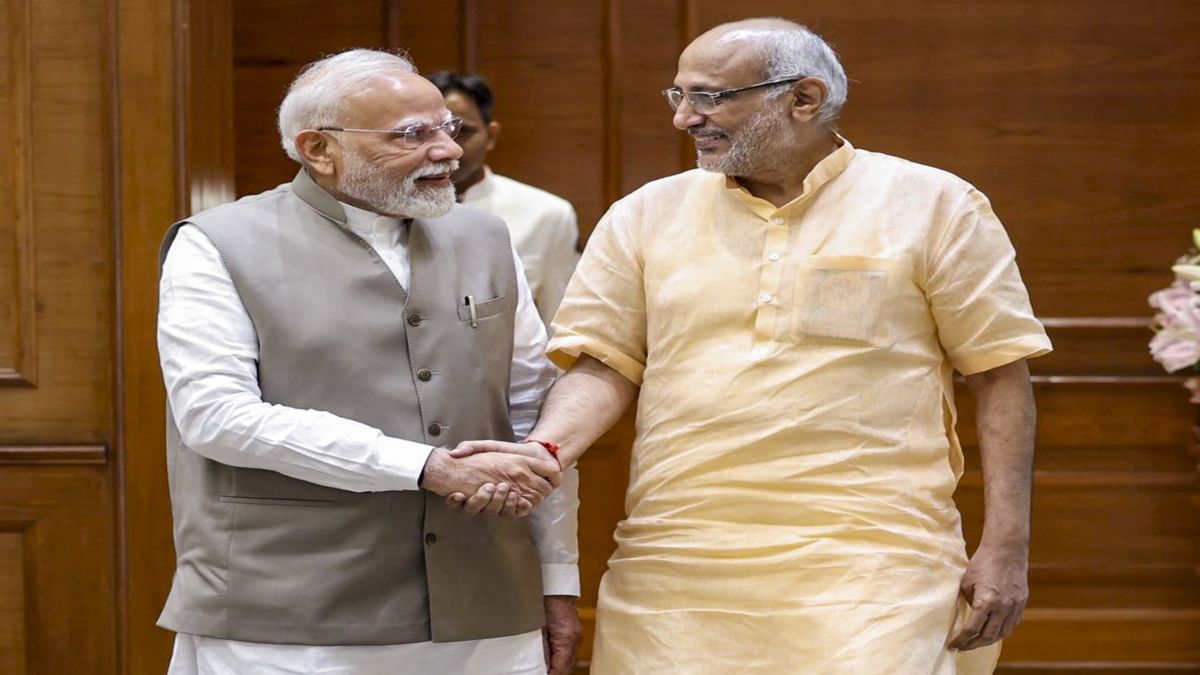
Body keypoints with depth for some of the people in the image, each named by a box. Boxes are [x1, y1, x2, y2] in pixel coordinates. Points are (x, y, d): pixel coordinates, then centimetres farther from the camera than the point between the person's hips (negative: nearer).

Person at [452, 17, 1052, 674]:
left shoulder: (934, 206, 2)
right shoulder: (647, 215, 10)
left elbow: (999, 374, 2)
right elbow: (604, 366, 7)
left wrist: (1007, 547, -4)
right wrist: (545, 449, -14)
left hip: (872, 571, -3)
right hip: (677, 576, 3)